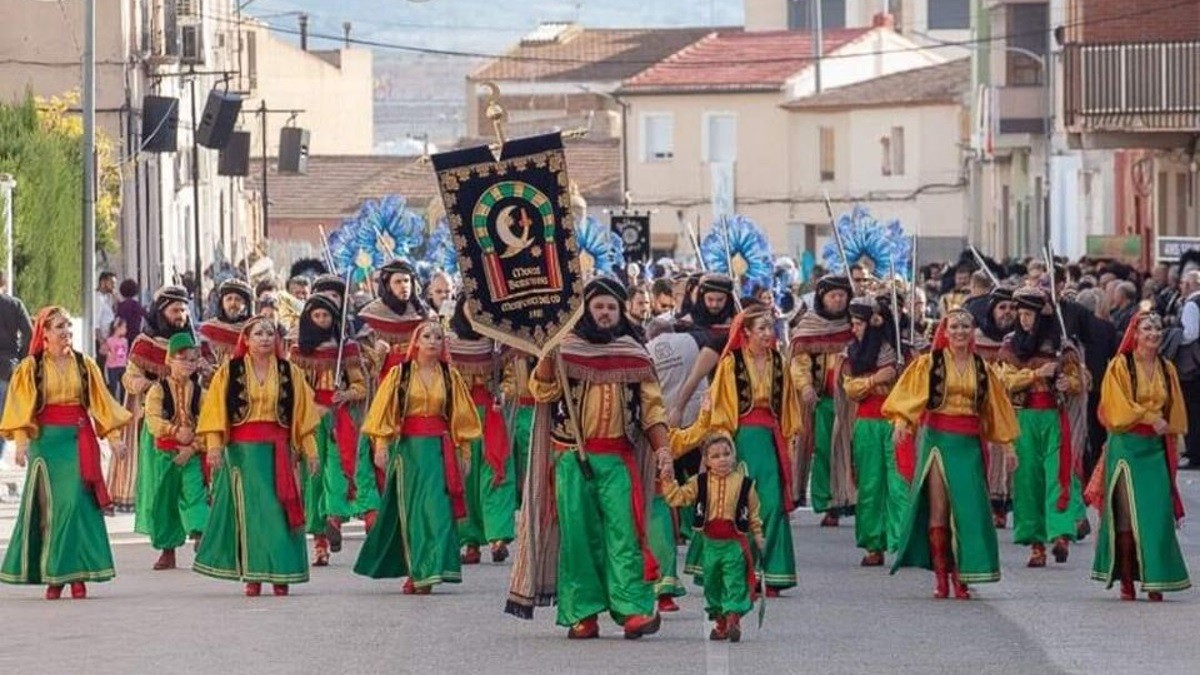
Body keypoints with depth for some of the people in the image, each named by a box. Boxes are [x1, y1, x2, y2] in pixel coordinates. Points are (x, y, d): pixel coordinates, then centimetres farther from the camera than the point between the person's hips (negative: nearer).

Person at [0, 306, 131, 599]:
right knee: (49, 505, -1)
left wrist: (113, 436, 1)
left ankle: (76, 573, -5)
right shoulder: (31, 368, 3)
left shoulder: (84, 365, 9)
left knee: (77, 503, -8)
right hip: (46, 440, -1)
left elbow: (100, 401, 9)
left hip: (79, 440, 1)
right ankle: (52, 575, 3)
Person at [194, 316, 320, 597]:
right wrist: (214, 444, -11)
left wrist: (309, 450, 5)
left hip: (278, 450, 1)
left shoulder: (290, 373, 8)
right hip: (242, 449, -1)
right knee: (249, 510, -2)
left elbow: (303, 414, 9)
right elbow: (216, 409, 0)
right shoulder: (229, 372, 4)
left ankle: (280, 574, 1)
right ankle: (253, 575, 0)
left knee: (278, 510, -2)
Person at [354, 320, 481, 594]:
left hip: (439, 448, 1)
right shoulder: (399, 375, 3)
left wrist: (463, 451, 8)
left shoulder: (450, 377, 8)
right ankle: (415, 572, 11)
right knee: (409, 509, 3)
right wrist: (381, 446, -8)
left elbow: (460, 416, 11)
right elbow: (384, 411, 1)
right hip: (407, 448, -1)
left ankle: (427, 572, -10)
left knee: (435, 507, -8)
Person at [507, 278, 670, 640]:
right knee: (577, 532, -1)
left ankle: (635, 608, -18)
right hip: (572, 456, 0)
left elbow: (652, 406, 11)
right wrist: (546, 352, -19)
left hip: (617, 458, 0)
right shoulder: (565, 348, 6)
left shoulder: (634, 354, 11)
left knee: (623, 530, -11)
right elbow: (543, 391, -6)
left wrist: (663, 450, 1)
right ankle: (582, 613, 3)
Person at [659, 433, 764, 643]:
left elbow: (754, 513, 6)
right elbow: (678, 497, 1)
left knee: (734, 583, -9)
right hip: (710, 543, 3)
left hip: (735, 543, -3)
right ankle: (719, 621, 21)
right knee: (712, 582, 10)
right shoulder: (699, 483, 2)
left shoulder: (744, 484, -1)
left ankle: (733, 618, -10)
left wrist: (758, 536, 5)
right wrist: (668, 481, -12)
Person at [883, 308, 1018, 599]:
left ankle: (961, 576, 2)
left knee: (968, 508, -3)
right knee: (938, 508, -5)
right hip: (938, 437, -3)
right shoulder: (929, 363, 2)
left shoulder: (982, 369, 12)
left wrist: (1007, 444, 15)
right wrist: (901, 421, -26)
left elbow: (995, 408, 18)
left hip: (969, 443, 3)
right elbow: (908, 392, -9)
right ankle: (941, 578, -3)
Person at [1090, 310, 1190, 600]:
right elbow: (1117, 408, -8)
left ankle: (1153, 579, 0)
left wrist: (1166, 427, 4)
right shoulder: (1120, 366, -1)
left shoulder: (1167, 370, 13)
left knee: (1157, 514, -3)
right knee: (1126, 514, -5)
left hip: (1156, 448, 4)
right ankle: (1126, 580, -1)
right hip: (1126, 446, -4)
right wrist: (1151, 418, -13)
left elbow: (1174, 414, 18)